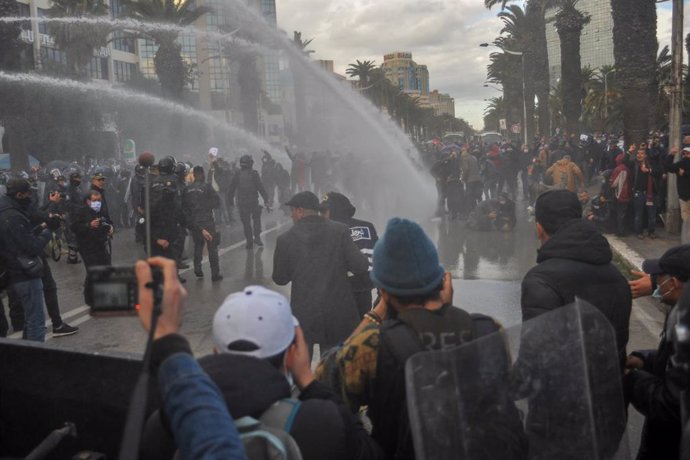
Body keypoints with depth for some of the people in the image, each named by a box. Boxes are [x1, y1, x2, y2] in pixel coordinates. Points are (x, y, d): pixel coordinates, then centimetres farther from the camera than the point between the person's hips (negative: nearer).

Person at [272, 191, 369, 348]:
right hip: (338, 312, 1)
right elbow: (360, 267, -10)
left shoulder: (286, 239, -9)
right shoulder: (340, 231, -8)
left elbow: (280, 279, 1)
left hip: (303, 314, -1)